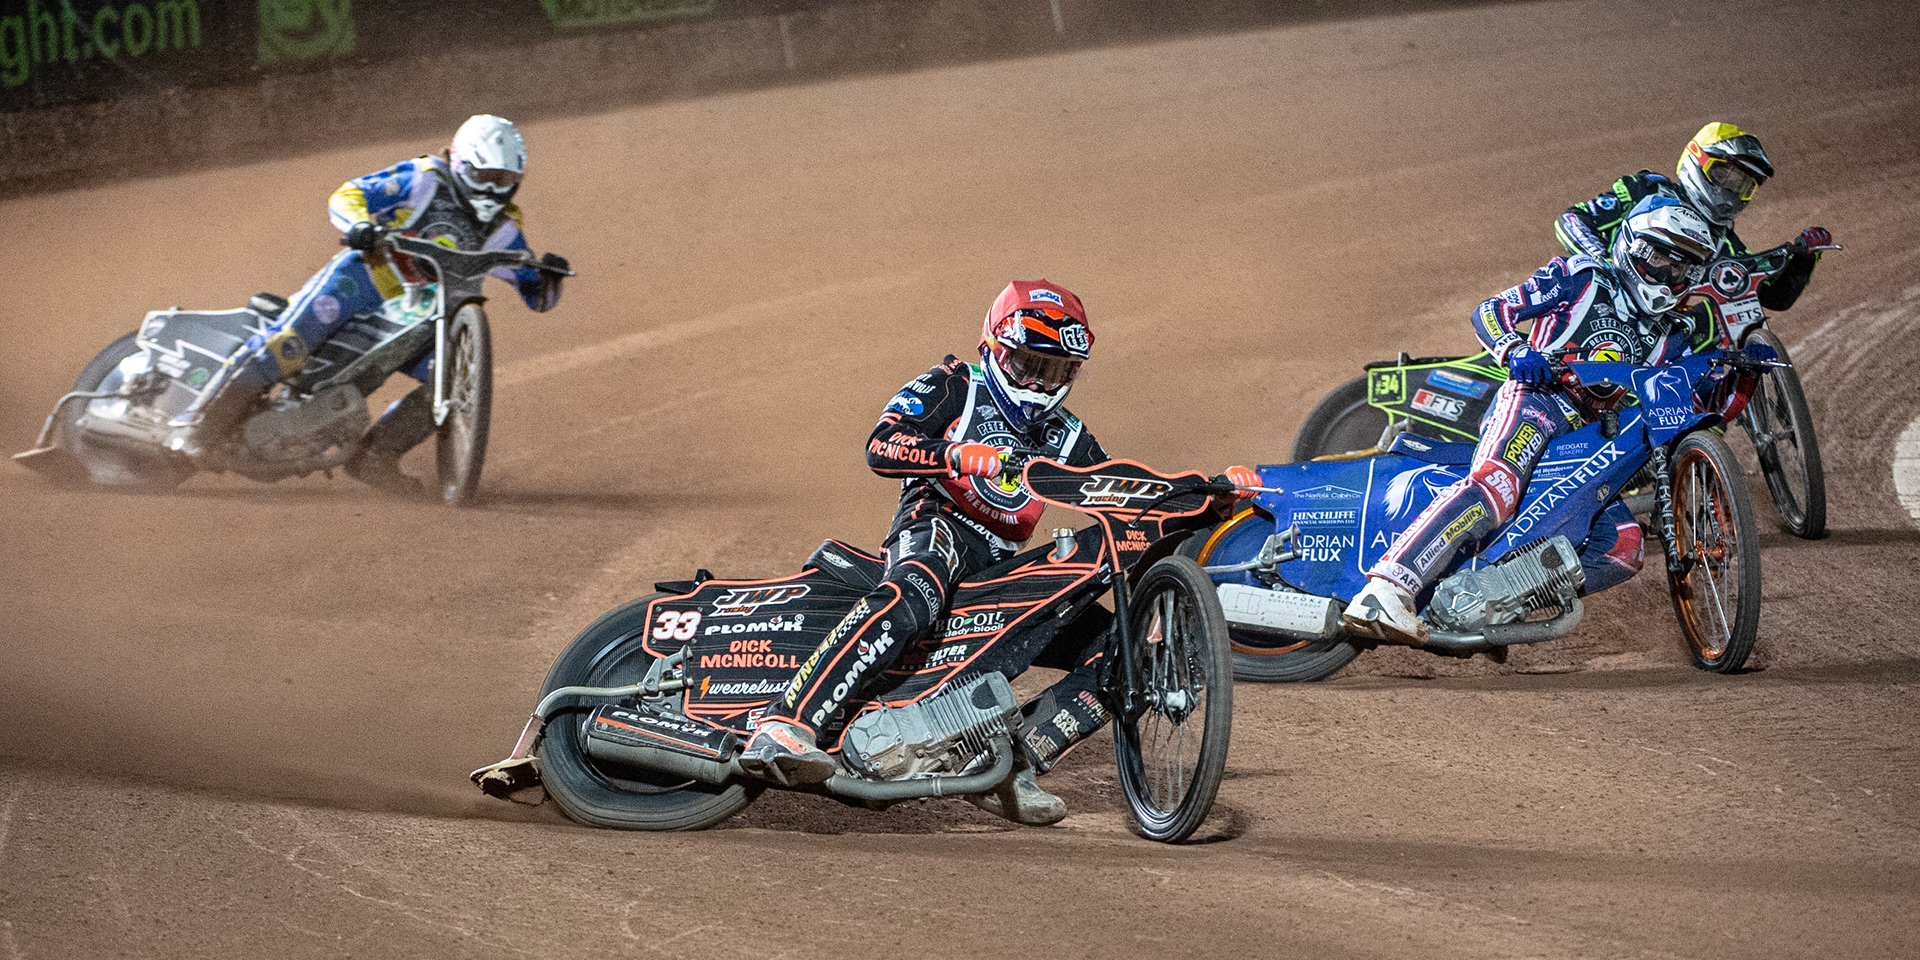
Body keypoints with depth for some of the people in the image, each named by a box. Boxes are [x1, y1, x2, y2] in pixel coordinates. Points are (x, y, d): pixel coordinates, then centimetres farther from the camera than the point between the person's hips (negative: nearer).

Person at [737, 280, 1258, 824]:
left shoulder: (1066, 436, 26)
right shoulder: (954, 388, 9)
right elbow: (880, 447, -8)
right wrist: (958, 455, -27)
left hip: (1004, 565, 7)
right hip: (936, 525, -7)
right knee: (913, 598, -43)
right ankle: (782, 727, -53)